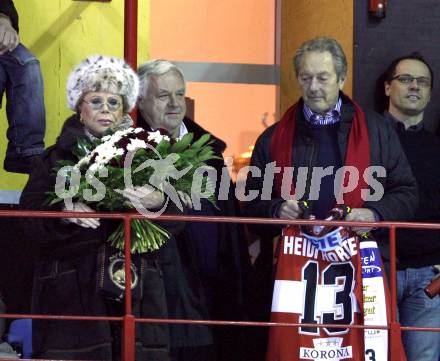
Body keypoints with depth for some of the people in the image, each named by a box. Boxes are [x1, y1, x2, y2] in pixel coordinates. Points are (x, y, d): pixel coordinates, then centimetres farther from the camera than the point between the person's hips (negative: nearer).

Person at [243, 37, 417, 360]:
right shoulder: (274, 139, 12)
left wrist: (375, 214, -8)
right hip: (295, 268, 1)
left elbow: (406, 192, 10)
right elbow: (253, 203, 15)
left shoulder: (377, 131, 10)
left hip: (359, 264, -1)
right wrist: (277, 210, -6)